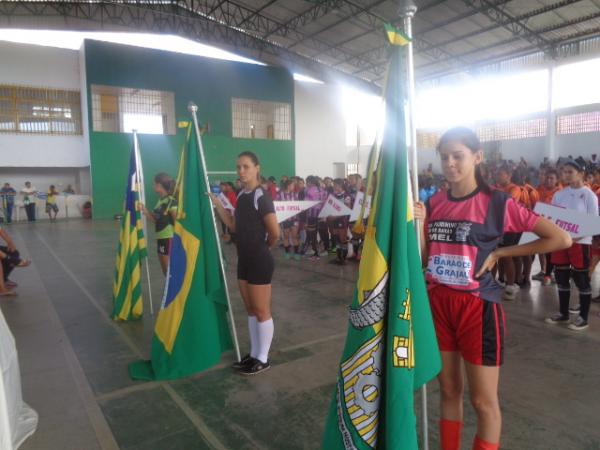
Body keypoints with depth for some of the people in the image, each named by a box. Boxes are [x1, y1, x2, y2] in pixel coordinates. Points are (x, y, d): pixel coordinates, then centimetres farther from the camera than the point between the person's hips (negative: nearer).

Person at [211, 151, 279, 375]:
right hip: (244, 259, 9)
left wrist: (265, 247, 1)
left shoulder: (261, 197, -16)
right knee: (250, 310, 16)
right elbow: (234, 226, 12)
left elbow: (275, 232, -18)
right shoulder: (242, 195, 9)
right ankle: (254, 354, 29)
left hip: (260, 261, -9)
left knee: (262, 311, 4)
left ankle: (263, 359, 17)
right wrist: (217, 204, 6)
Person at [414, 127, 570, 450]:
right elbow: (422, 258, 5)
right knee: (449, 391, 19)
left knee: (484, 401, 9)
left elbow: (561, 239, -9)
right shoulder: (433, 203, 3)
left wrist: (499, 253, -8)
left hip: (477, 307, -4)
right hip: (438, 304, 4)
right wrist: (418, 224, -11)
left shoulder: (497, 203, -10)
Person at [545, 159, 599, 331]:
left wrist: (576, 236, -23)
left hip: (580, 242, -5)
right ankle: (563, 313, 25)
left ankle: (583, 317, 14)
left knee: (581, 280, 3)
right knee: (561, 278, 12)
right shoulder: (558, 195, 9)